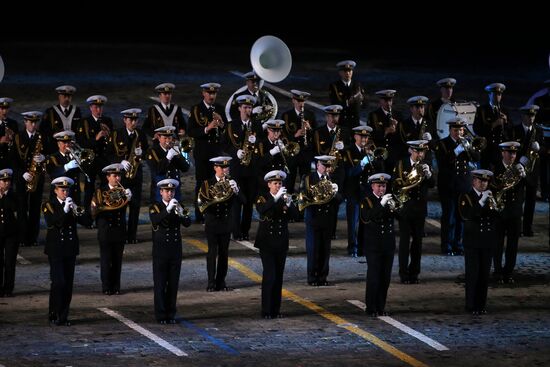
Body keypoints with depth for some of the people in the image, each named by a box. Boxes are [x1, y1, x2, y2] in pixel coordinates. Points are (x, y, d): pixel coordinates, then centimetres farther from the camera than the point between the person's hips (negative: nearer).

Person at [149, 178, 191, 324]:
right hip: (160, 251, -3)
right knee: (160, 284, -3)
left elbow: (188, 223, -6)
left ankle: (171, 314, 11)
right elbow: (155, 220, -23)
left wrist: (181, 214, -26)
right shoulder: (155, 207, -2)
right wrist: (168, 210, -34)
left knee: (173, 284, 5)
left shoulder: (179, 206, 9)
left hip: (176, 250, 3)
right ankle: (161, 315, 0)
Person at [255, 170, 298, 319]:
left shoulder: (285, 198, 7)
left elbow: (295, 215, -6)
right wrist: (276, 198, -32)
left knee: (278, 277, 5)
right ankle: (267, 310, -8)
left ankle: (276, 309, 11)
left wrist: (289, 204, -25)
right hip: (266, 243, -4)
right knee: (269, 276, -11)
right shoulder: (263, 199, -2)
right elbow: (262, 211, -24)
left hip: (281, 243, 4)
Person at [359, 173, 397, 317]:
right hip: (373, 245, -5)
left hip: (388, 245, 5)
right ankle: (371, 308, -1)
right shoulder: (367, 201, -2)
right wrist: (381, 204, -27)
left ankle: (381, 307, 13)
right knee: (373, 277, -6)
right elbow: (367, 217, -21)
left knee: (385, 277, 6)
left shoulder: (389, 199, 12)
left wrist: (393, 208, -18)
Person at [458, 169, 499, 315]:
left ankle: (481, 304, 11)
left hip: (488, 242, 4)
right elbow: (466, 215, -19)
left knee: (484, 274, 4)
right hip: (473, 241, -4)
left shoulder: (490, 197, 12)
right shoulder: (466, 197, -2)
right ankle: (471, 305, -2)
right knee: (473, 274, -5)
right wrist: (481, 202, -25)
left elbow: (497, 217, 4)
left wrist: (494, 207, -15)